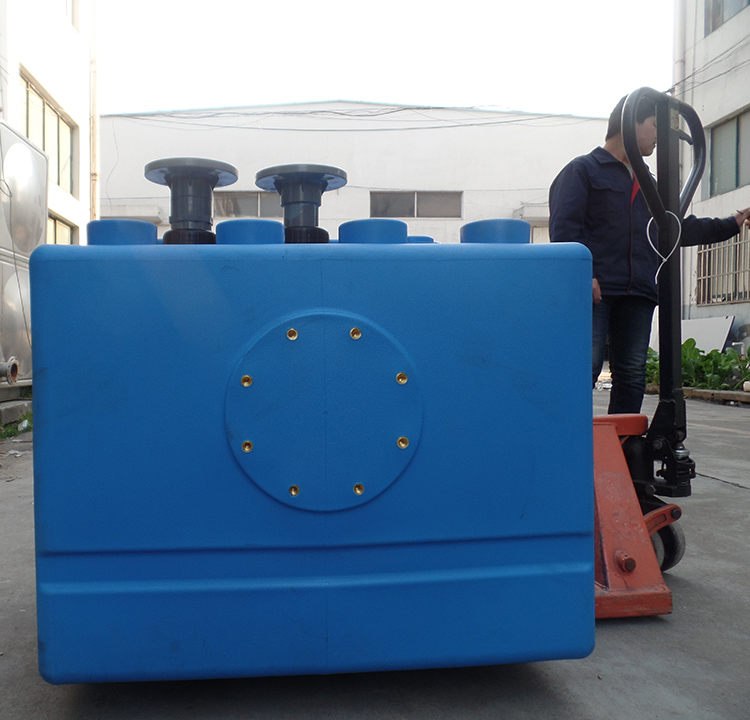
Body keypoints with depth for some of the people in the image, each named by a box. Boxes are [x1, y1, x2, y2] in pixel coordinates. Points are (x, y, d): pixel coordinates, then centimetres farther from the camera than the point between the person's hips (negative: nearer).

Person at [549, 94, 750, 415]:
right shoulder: (583, 169, 6)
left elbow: (679, 229, 36)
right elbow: (563, 226, -7)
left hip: (638, 294, 7)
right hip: (593, 291, -7)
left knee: (632, 376, 4)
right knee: (585, 368, -14)